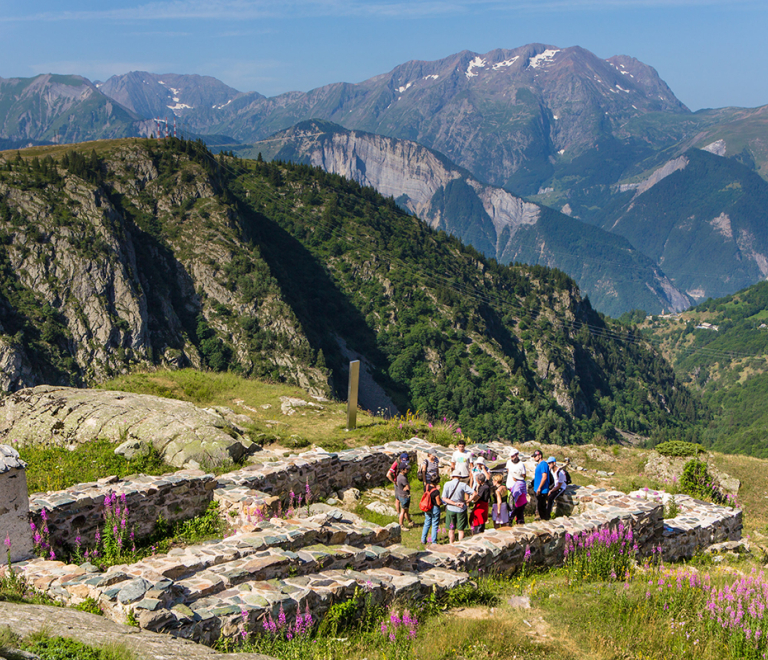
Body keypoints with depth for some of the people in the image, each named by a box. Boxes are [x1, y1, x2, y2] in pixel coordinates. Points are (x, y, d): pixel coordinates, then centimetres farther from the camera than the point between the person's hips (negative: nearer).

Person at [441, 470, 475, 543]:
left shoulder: (447, 484, -8)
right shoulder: (463, 485, -12)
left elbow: (444, 498, -12)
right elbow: (474, 493, -16)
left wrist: (455, 503, -15)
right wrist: (468, 500, -6)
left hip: (450, 509, 1)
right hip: (461, 510, -1)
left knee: (451, 529, 14)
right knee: (461, 530, 8)